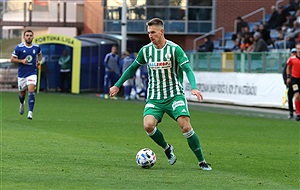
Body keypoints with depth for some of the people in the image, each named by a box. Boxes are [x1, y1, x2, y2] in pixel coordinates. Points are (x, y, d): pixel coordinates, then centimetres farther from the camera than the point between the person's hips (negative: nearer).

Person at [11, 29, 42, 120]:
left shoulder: (36, 47, 1)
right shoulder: (19, 47, -7)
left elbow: (39, 54, 24)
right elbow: (12, 59, -3)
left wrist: (38, 61, 3)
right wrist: (22, 61, -18)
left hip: (32, 73, 0)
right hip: (22, 74, 0)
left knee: (31, 91, -19)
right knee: (22, 93, 14)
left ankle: (30, 112, -21)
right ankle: (22, 103, 50)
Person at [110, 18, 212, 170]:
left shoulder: (174, 49, -8)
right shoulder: (146, 50, 5)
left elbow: (188, 69, -14)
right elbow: (133, 68, 20)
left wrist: (194, 88, -31)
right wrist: (117, 85, 21)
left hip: (174, 95, -3)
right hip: (154, 97, 3)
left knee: (185, 126, -19)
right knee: (148, 125, -22)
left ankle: (201, 161, -2)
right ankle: (167, 149, 8)